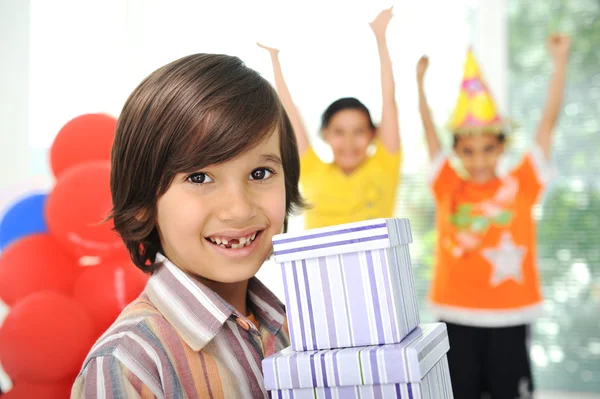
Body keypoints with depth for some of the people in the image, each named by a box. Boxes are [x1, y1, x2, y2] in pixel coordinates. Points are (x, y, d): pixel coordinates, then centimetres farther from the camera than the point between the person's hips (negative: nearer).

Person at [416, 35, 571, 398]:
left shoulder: (521, 186, -2)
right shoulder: (448, 188, 0)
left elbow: (548, 123, -5)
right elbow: (430, 130, -3)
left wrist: (560, 62, -9)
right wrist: (420, 80, -10)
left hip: (509, 316, 0)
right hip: (458, 316, 1)